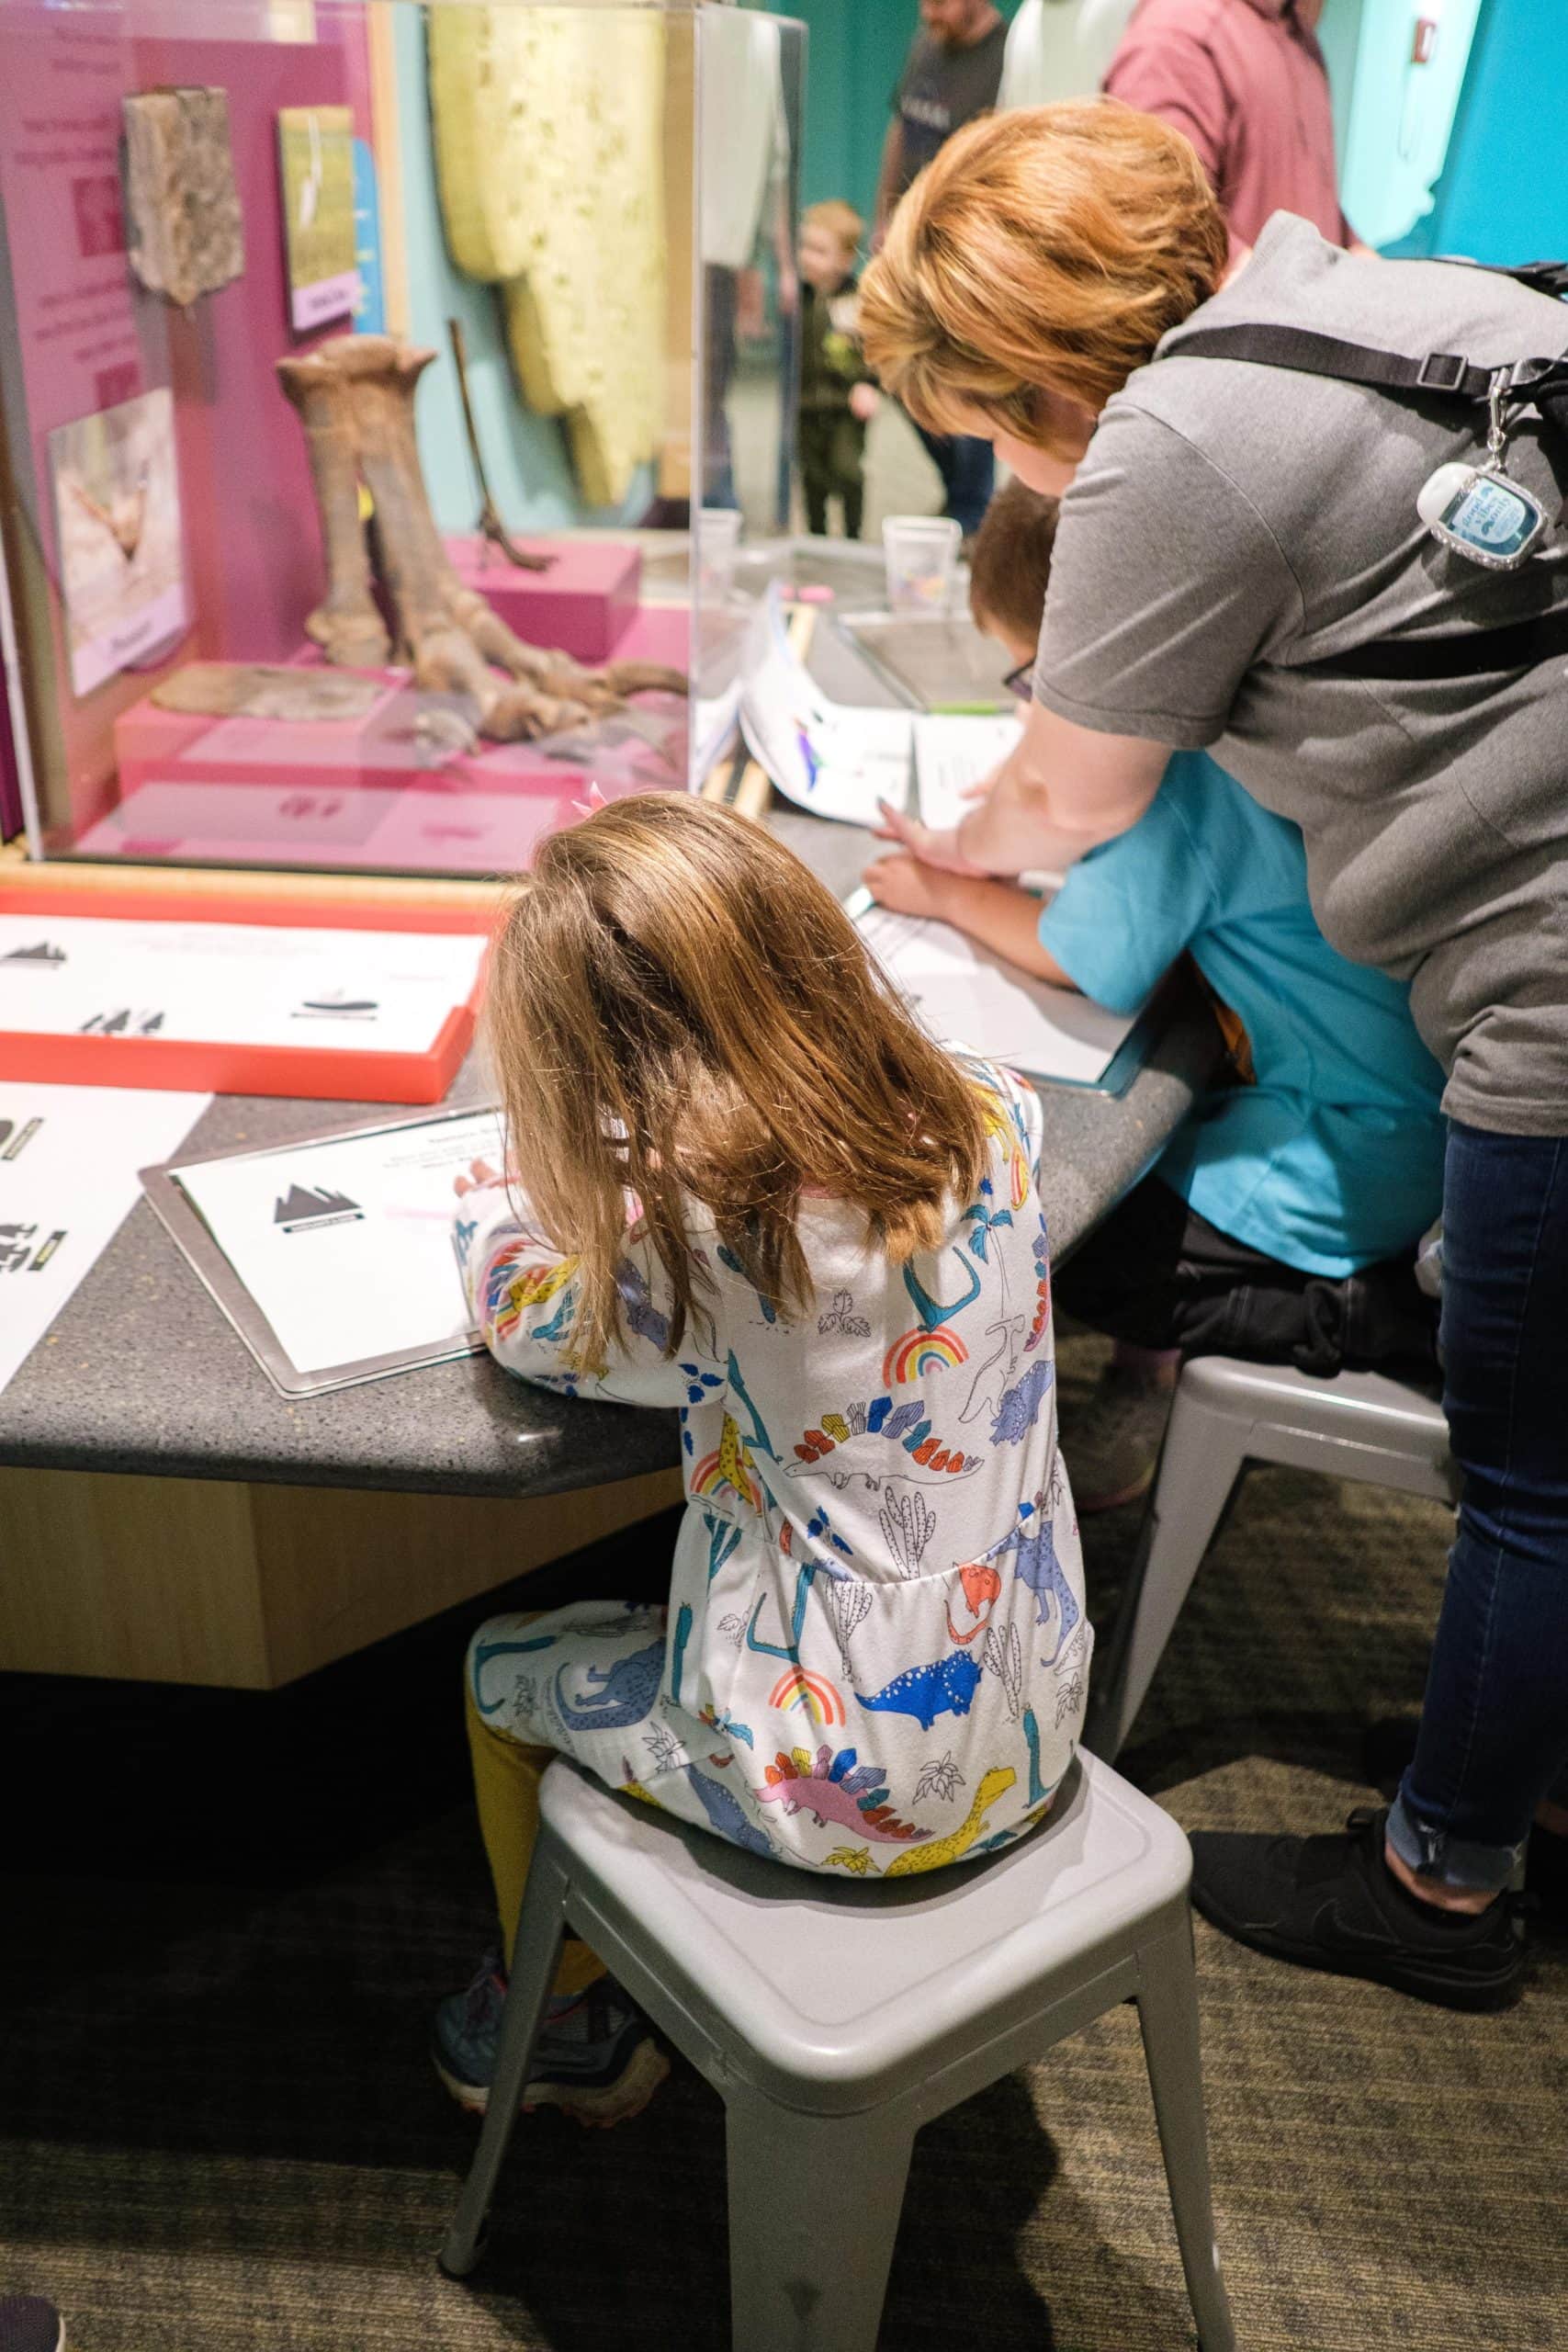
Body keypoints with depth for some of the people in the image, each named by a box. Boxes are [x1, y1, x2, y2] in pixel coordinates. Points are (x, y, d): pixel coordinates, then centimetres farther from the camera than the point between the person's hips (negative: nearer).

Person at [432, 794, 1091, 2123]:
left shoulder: (695, 1248, -27)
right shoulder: (995, 1124, -11)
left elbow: (523, 1318, -5)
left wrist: (497, 1205, 16)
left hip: (857, 1790, -6)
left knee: (504, 1673, 21)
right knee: (644, 1621, 29)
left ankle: (567, 2030, 44)